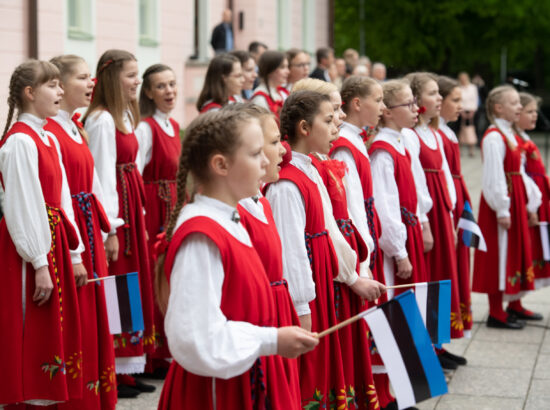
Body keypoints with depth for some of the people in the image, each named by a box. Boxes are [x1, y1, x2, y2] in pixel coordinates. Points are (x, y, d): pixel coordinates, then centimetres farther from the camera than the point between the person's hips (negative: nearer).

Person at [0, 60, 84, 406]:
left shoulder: (48, 140, 13)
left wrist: (75, 254, 12)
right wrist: (40, 264, -19)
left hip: (55, 244, 9)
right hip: (31, 249, -9)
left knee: (55, 333, 13)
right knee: (30, 336, -2)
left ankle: (48, 397, 21)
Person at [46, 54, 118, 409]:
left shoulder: (77, 128, 14)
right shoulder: (50, 131, -15)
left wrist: (106, 230, 11)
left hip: (89, 230, 9)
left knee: (94, 314, 14)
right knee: (75, 318, -1)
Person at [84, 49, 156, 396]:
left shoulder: (125, 116, 13)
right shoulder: (101, 120, -15)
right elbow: (103, 175, -19)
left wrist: (140, 218, 12)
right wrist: (111, 229, -20)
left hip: (131, 209, 9)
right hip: (114, 211, -9)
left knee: (134, 288, 12)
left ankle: (129, 367, 20)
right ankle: (112, 371, 6)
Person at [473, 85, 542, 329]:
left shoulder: (512, 136, 13)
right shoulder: (493, 137, -16)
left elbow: (520, 172, 15)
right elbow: (494, 176, -20)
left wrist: (530, 204, 13)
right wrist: (502, 209, -21)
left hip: (517, 199, 10)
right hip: (502, 200, -10)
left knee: (518, 251, 15)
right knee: (499, 253, -4)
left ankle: (514, 304, 27)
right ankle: (496, 313, 2)